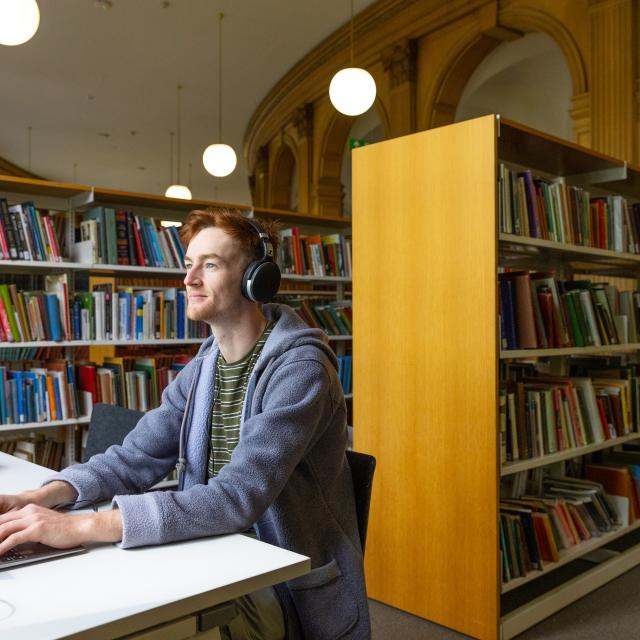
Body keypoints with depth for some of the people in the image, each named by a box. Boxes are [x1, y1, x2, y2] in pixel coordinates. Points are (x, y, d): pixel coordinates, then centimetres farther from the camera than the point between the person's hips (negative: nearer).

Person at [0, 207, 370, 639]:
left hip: (293, 586, -6)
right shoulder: (203, 368, 6)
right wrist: (41, 498, -13)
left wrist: (82, 527, -33)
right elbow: (137, 457, 4)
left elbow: (238, 498, -29)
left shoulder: (300, 369, -21)